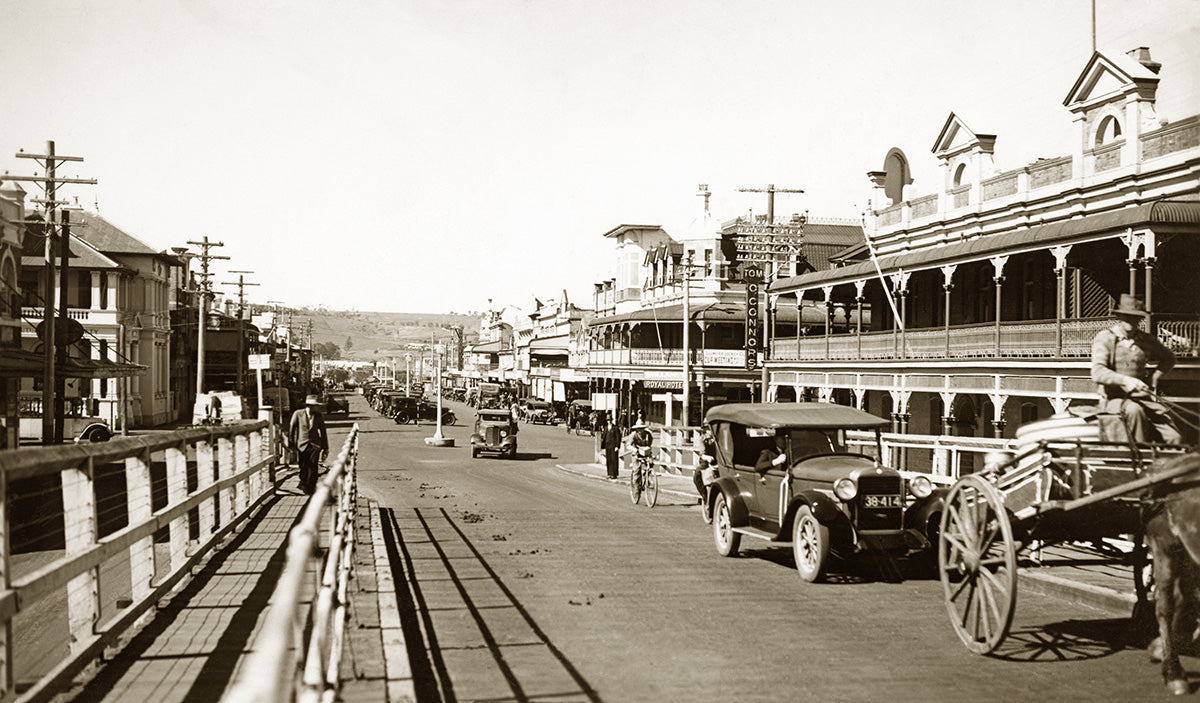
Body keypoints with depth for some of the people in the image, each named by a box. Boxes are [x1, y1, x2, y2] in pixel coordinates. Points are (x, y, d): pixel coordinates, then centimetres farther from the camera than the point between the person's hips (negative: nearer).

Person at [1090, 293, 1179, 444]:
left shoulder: (1147, 341, 12)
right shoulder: (1104, 338, -2)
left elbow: (1168, 358, 32)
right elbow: (1097, 373, -16)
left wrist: (1155, 376, 12)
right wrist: (1126, 380, -30)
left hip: (1142, 399, 4)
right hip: (1114, 399, -4)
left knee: (1173, 437, -16)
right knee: (1134, 410, -39)